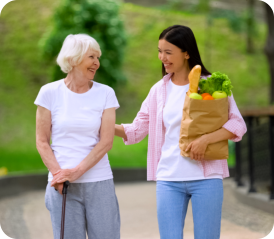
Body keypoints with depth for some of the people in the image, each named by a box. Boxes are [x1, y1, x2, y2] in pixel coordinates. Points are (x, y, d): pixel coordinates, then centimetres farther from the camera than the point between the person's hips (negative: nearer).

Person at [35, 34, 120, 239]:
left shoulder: (105, 93, 4)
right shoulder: (50, 92, 3)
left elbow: (106, 141, -3)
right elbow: (42, 141, 3)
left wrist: (77, 172, -12)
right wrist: (58, 174, -10)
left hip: (99, 183, 1)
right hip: (62, 185, -1)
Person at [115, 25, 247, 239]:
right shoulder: (159, 90, 10)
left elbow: (238, 124, -6)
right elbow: (137, 130, 10)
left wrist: (206, 139, -20)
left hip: (206, 178, -3)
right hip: (168, 179, 3)